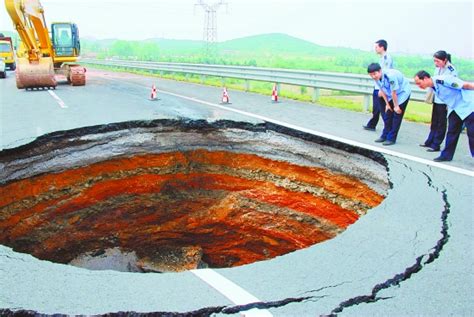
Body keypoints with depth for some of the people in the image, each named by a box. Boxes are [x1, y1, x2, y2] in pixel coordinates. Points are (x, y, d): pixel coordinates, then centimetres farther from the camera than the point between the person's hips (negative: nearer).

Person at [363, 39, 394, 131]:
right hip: (377, 88, 9)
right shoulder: (382, 58, 14)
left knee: (383, 110, -3)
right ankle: (371, 125, 30)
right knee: (376, 108, 18)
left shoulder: (387, 58, -16)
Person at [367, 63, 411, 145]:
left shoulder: (390, 76, -36)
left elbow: (393, 92, -27)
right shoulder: (377, 78, -14)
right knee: (387, 115, 10)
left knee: (397, 116, -6)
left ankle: (391, 138, -1)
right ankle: (385, 136, 21)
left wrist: (396, 106, -18)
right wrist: (387, 104, 3)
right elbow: (383, 91, -1)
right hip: (391, 96, 7)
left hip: (402, 93, -7)